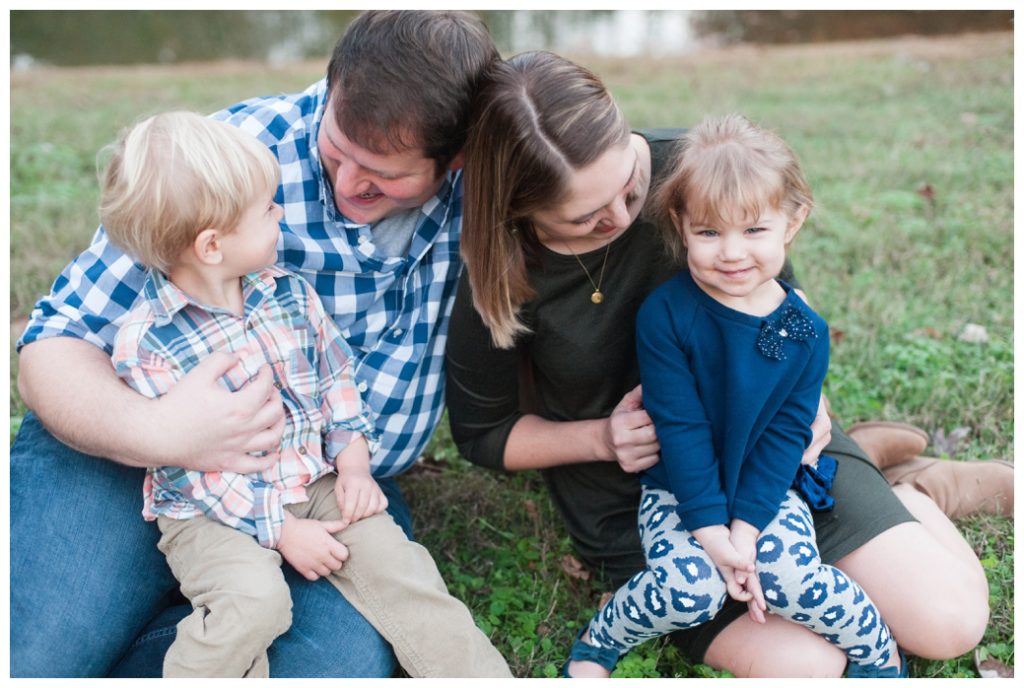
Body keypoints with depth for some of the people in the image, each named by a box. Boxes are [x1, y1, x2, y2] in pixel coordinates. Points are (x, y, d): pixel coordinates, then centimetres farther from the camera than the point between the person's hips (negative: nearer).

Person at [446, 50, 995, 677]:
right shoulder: (499, 281, -20)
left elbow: (779, 287, 5)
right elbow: (482, 432, -4)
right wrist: (601, 438, -19)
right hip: (632, 497, -1)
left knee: (951, 622, -8)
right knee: (807, 666, -20)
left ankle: (893, 493, 19)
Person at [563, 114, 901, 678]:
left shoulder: (805, 331, -7)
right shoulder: (665, 315, -16)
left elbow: (787, 432, -6)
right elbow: (680, 427, -16)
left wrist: (744, 529, -15)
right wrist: (711, 531, -19)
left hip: (767, 490, 2)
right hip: (677, 489, -2)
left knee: (792, 579, -22)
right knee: (689, 590, -26)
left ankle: (879, 652, 10)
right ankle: (596, 643, 5)